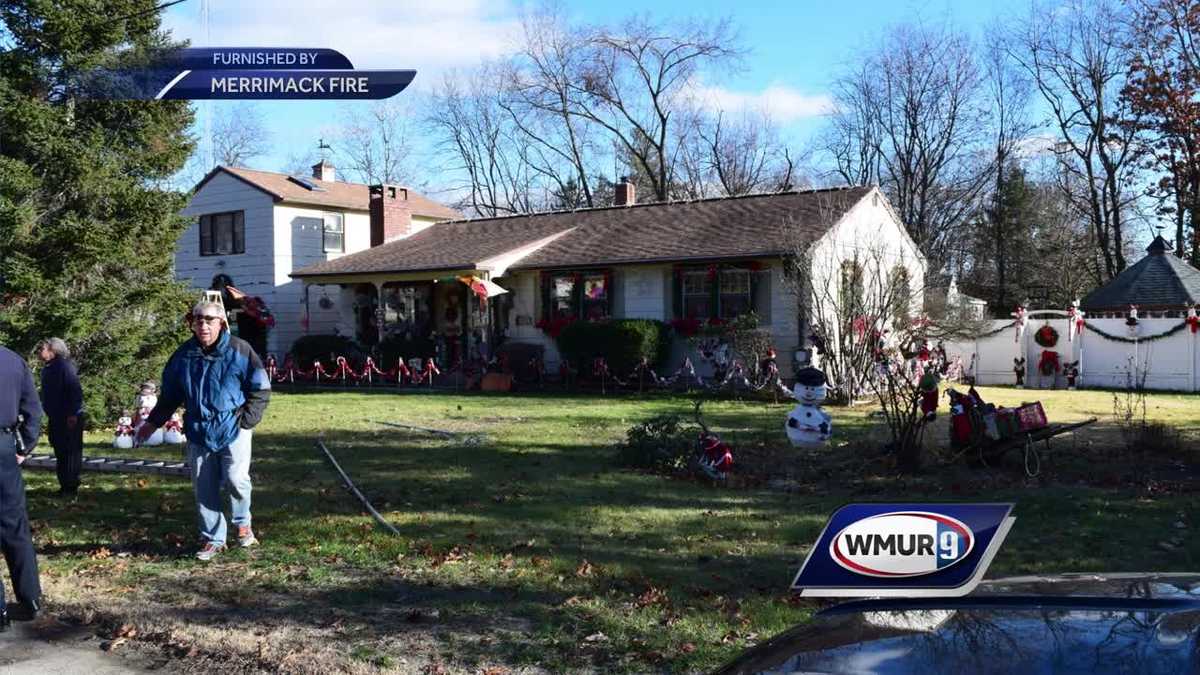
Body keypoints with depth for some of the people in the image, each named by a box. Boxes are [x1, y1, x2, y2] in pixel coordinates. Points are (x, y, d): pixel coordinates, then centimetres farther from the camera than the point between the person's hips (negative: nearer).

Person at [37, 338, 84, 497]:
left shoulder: (64, 366, -13)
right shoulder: (47, 369, 13)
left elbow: (75, 391, -19)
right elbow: (48, 395, 20)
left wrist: (72, 414, -23)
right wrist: (50, 418, 19)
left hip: (69, 418, -9)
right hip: (56, 418, 9)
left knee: (70, 452, -3)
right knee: (60, 452, 13)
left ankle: (71, 487, 2)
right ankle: (64, 485, 21)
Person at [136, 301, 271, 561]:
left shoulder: (239, 351, -6)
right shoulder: (183, 355, 5)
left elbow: (261, 389, -1)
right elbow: (170, 394, 16)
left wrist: (247, 420, -9)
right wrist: (153, 422, 9)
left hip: (233, 430, -3)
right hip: (198, 433, 4)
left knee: (236, 479, -15)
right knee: (204, 489, 6)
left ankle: (242, 523, 15)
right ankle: (213, 539, 20)